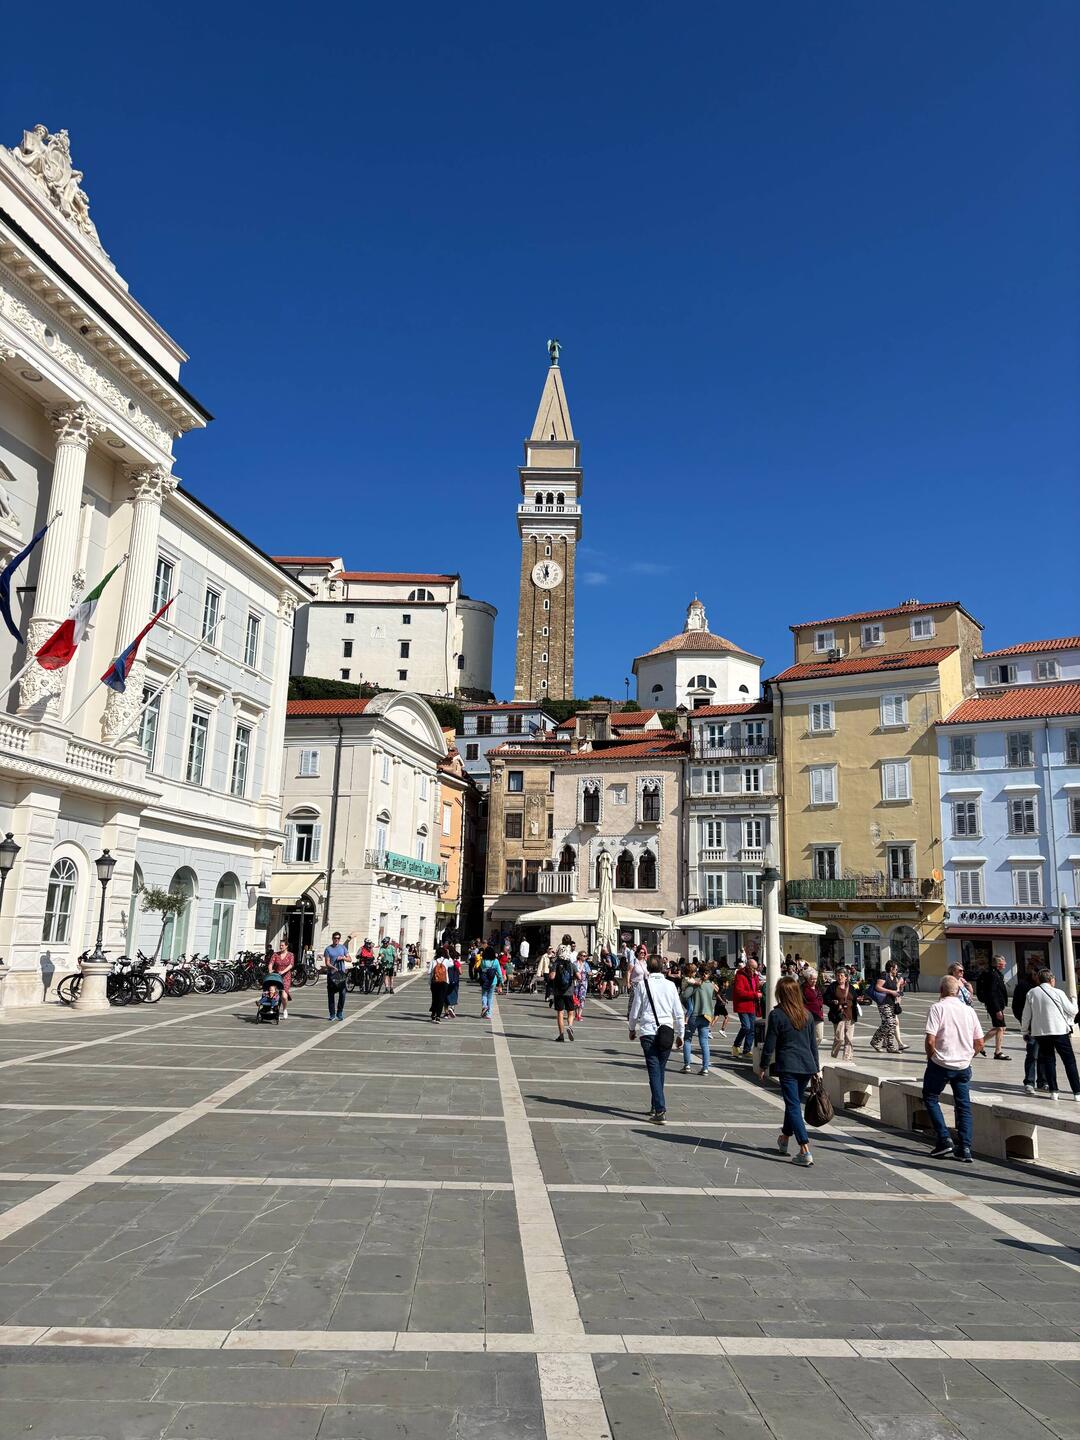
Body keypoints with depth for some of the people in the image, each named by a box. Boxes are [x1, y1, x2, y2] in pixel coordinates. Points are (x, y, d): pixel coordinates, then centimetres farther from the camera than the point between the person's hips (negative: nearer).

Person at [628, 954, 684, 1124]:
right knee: (660, 1070, 15)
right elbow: (678, 1013, 6)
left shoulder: (642, 985, -3)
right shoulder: (670, 985, 3)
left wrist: (632, 1029, 19)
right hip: (667, 1032, 3)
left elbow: (635, 1012, 2)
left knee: (654, 1071, -2)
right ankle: (656, 1107, 26)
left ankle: (660, 1110, -12)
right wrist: (680, 1034, 16)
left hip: (648, 1032, -2)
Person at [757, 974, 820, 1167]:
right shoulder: (807, 1014, 7)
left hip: (787, 1066, -6)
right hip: (807, 1066, 6)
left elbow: (769, 1044, -7)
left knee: (793, 1106, -6)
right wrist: (816, 1068, 20)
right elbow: (813, 1043, 12)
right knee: (794, 1103, 21)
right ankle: (784, 1139, 39)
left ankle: (805, 1151, -15)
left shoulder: (776, 1014, -9)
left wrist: (763, 1067, 4)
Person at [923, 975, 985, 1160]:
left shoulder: (938, 1007, -10)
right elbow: (979, 1043, 8)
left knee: (930, 1098, 12)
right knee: (963, 1105, 12)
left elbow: (930, 1040, -18)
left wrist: (930, 1057, 0)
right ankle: (965, 1149, 9)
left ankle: (944, 1140, 2)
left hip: (940, 1063, -5)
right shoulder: (969, 1010, 6)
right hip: (963, 1066, 5)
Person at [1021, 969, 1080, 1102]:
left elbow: (1026, 1015, 6)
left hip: (1040, 1032, 3)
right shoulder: (1058, 993, -7)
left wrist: (1025, 1030, 19)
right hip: (1060, 1031, -2)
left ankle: (1053, 1091, 7)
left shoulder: (1031, 993, 2)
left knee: (1048, 1061, 12)